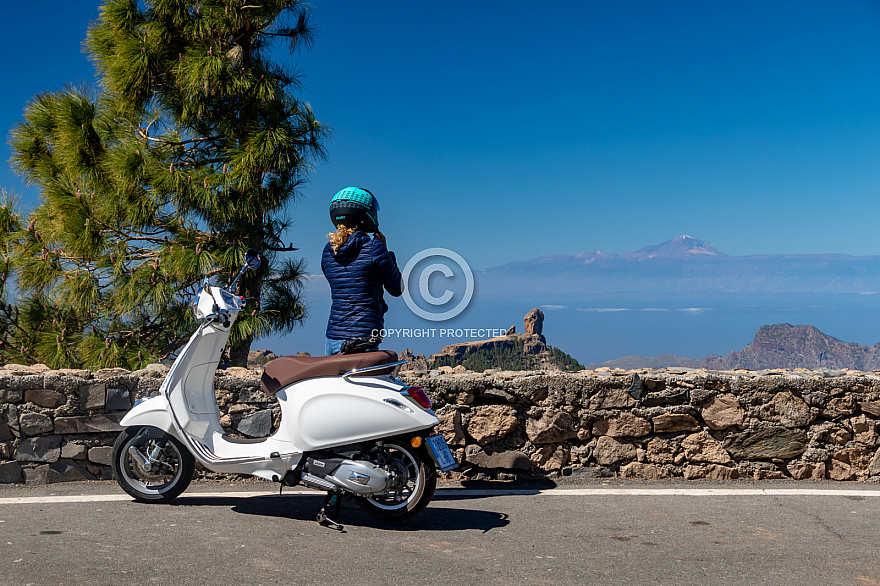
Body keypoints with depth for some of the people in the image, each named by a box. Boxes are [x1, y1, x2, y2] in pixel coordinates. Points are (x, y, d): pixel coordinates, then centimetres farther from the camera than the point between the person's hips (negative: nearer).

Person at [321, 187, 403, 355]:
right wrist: (385, 251, 10)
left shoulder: (328, 251, 8)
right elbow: (397, 289, 2)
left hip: (333, 335, 6)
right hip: (363, 337, -6)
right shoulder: (374, 247, -9)